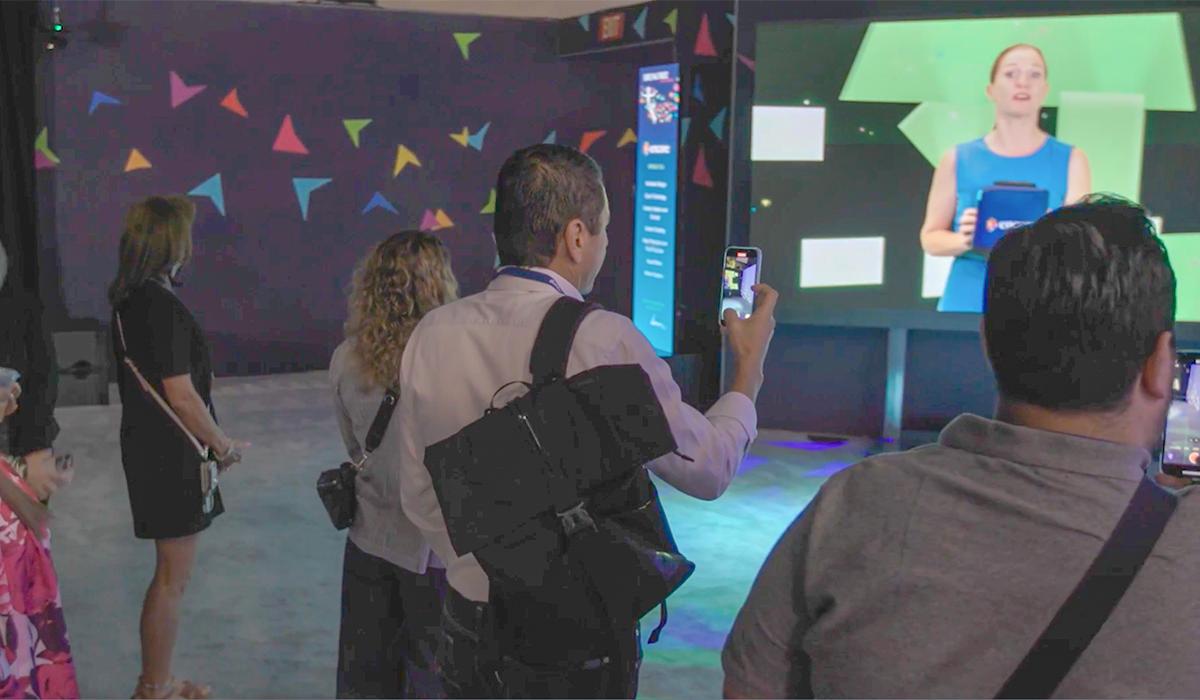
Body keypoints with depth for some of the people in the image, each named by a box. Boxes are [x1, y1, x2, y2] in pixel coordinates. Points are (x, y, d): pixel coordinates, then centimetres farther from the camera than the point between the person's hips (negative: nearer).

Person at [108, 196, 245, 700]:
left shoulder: (128, 301, 7)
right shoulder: (164, 308, -22)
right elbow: (182, 396, -23)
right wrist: (224, 445, -8)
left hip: (146, 446, 10)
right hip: (172, 457, -10)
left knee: (170, 575, 21)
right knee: (173, 579, 4)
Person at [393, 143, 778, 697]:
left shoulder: (432, 335, -5)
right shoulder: (605, 339, -20)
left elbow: (419, 497, 5)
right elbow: (709, 469, -7)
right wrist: (749, 369, 8)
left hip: (469, 633, 4)